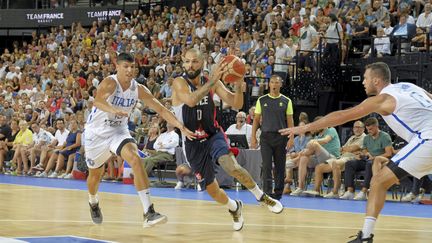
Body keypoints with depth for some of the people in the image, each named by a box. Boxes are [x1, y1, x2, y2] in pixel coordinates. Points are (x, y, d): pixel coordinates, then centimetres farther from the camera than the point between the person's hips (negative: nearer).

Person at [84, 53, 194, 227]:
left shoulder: (138, 89, -10)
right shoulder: (109, 83, -24)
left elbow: (160, 109, -9)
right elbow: (97, 101, -41)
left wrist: (180, 126, -20)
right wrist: (114, 110, -61)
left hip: (119, 131, 3)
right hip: (96, 133, -2)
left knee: (135, 160, -24)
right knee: (95, 174, 14)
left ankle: (149, 213, -29)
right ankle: (93, 203, 51)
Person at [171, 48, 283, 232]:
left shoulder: (212, 82, -4)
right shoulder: (179, 83, -15)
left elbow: (236, 105, -7)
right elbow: (191, 100, -36)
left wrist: (238, 86, -27)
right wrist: (212, 80, -42)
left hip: (214, 135, 0)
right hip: (193, 143, 0)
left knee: (231, 167, -29)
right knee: (211, 190, 5)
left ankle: (262, 197, -7)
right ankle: (234, 207, 37)